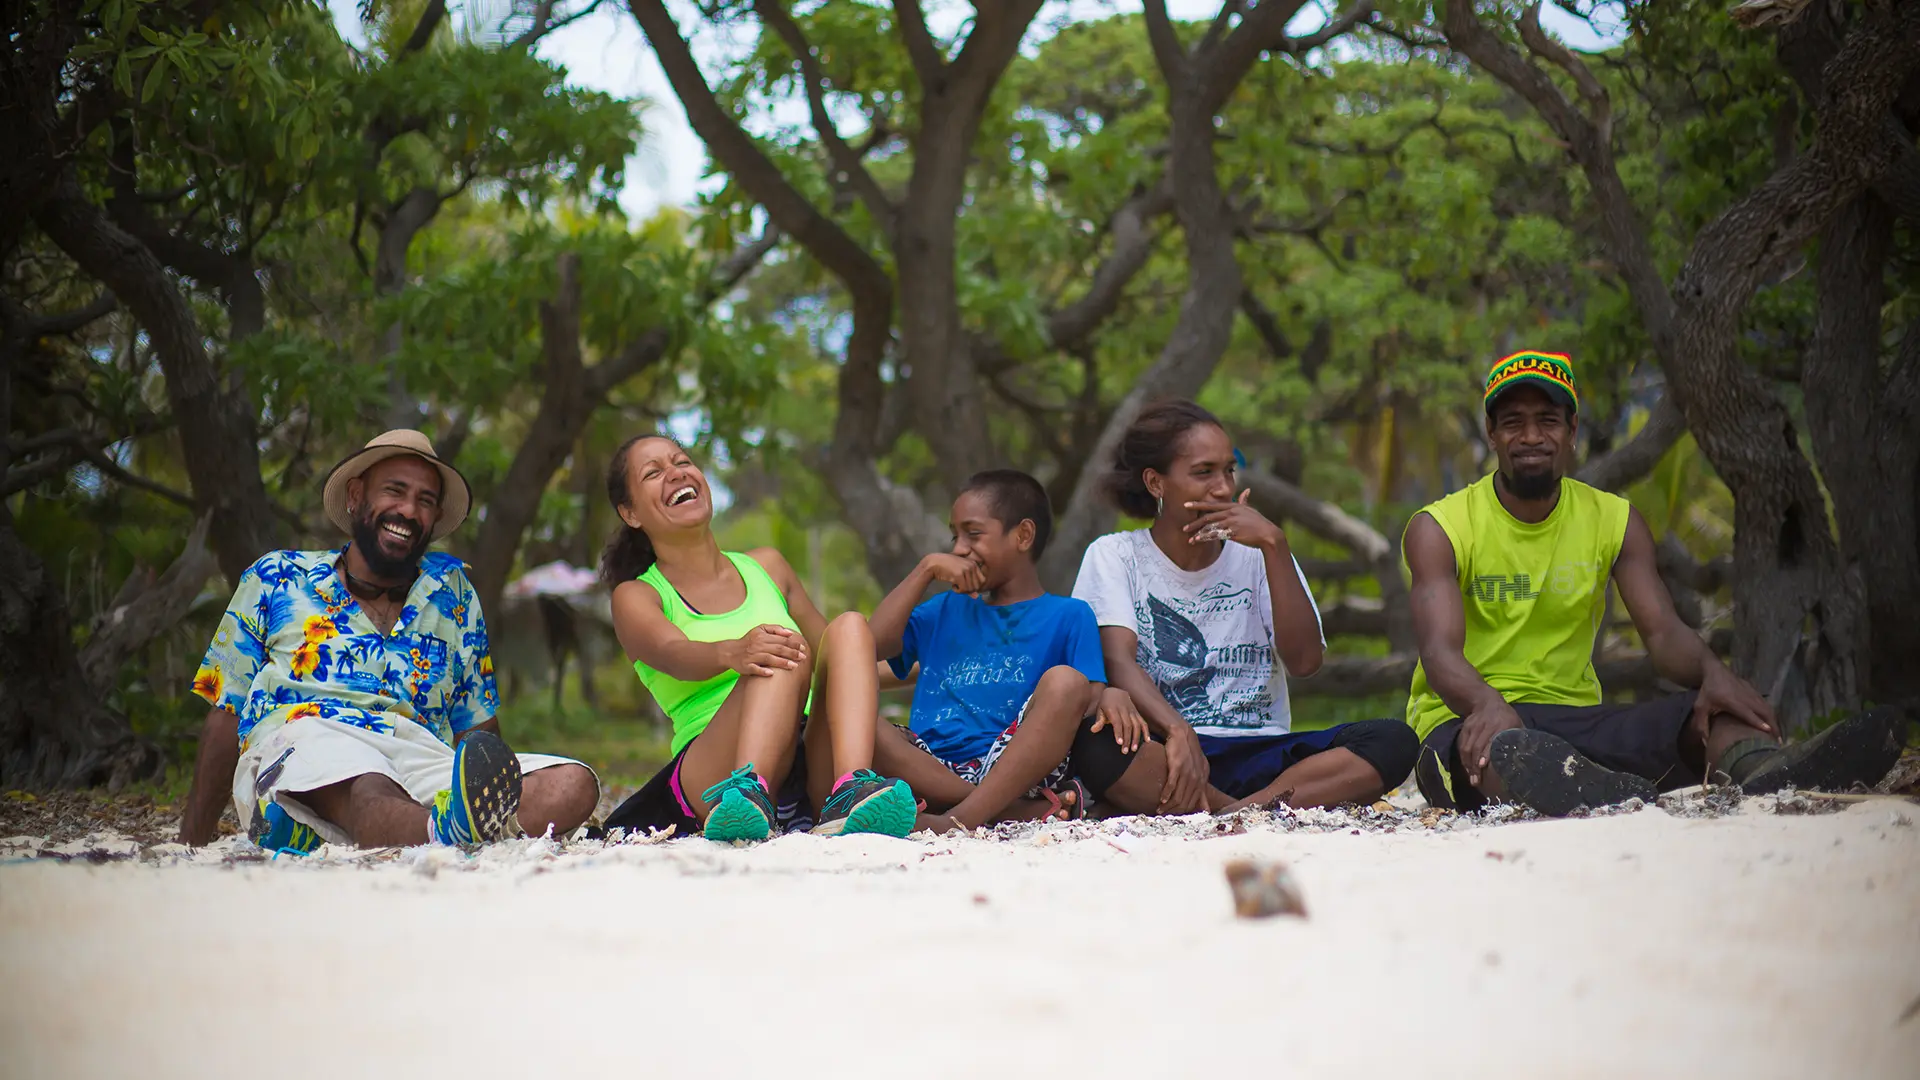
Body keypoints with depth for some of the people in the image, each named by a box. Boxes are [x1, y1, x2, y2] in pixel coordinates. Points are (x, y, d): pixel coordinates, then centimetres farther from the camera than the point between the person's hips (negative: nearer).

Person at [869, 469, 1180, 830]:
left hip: (1016, 770, -3)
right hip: (934, 773, 3)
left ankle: (960, 819, -40)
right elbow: (875, 643, 11)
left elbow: (1090, 700, 3)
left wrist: (1111, 696, -20)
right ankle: (1021, 812, -34)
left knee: (1064, 681, -28)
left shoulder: (1067, 617, 16)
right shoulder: (946, 612, 27)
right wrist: (927, 569, 11)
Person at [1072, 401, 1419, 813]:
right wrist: (1178, 732, -31)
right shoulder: (1115, 556, 7)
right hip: (1161, 749, -3)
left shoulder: (1253, 556, 14)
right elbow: (1118, 660, -12)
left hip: (1257, 754, 3)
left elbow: (1304, 661, -1)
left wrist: (1274, 544, -7)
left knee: (1393, 741, -22)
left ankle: (1238, 813, -37)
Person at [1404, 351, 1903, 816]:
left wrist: (1713, 672, -26)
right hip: (1465, 720, -3)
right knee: (1501, 747, -42)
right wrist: (1487, 704, -40)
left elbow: (1663, 632, 0)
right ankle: (1612, 800, -73)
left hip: (1574, 720, 4)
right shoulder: (1438, 529, -1)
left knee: (1717, 708, -24)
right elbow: (1440, 651, -15)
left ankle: (1762, 771, -60)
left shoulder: (1615, 522, 11)